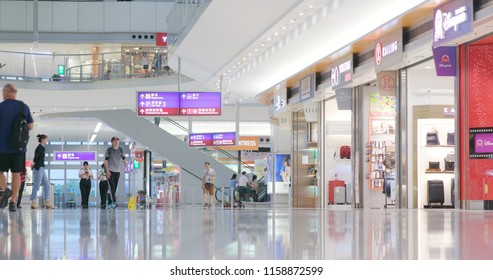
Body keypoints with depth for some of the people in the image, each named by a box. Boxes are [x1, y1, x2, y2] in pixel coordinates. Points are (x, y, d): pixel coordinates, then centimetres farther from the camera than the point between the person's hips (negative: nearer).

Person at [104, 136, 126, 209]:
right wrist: (107, 171, -15)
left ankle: (109, 202, 16)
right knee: (112, 186, -16)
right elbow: (106, 160, -7)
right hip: (110, 171, -5)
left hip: (117, 171, 5)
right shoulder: (109, 150, -5)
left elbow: (123, 159, 14)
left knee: (115, 187, 6)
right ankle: (114, 201, -24)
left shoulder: (121, 150, 6)